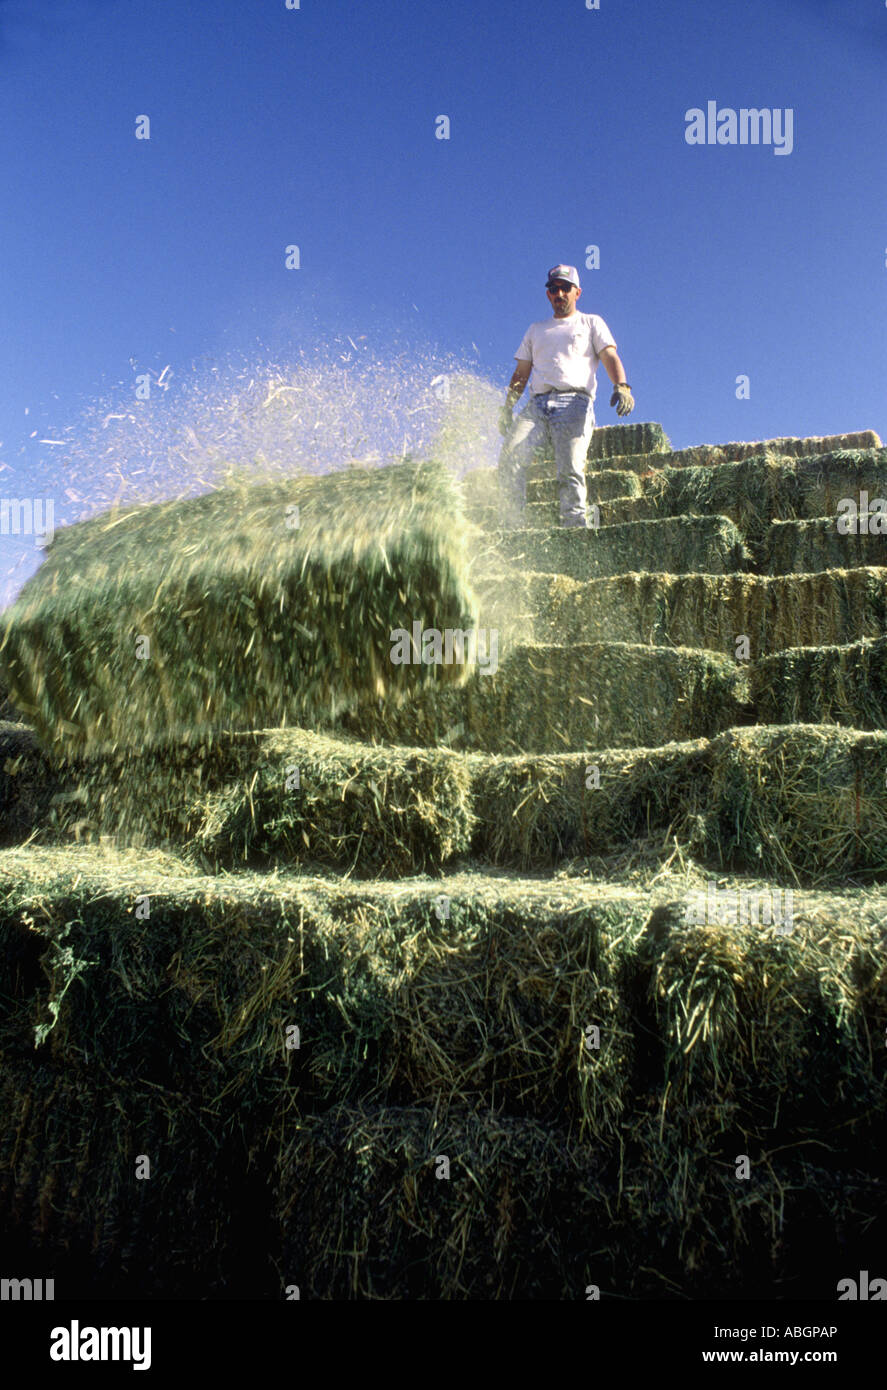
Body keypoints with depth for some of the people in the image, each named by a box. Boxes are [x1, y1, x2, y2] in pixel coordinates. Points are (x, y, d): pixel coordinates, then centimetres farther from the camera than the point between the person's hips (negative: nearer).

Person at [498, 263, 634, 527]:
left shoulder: (591, 323, 22)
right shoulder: (536, 329, 32)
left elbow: (611, 358, 7)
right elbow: (521, 373, 27)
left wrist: (622, 386, -14)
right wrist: (507, 408, 11)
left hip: (574, 402, -3)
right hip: (537, 404, 3)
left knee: (570, 470, -24)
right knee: (510, 456, -24)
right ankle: (511, 525, -26)